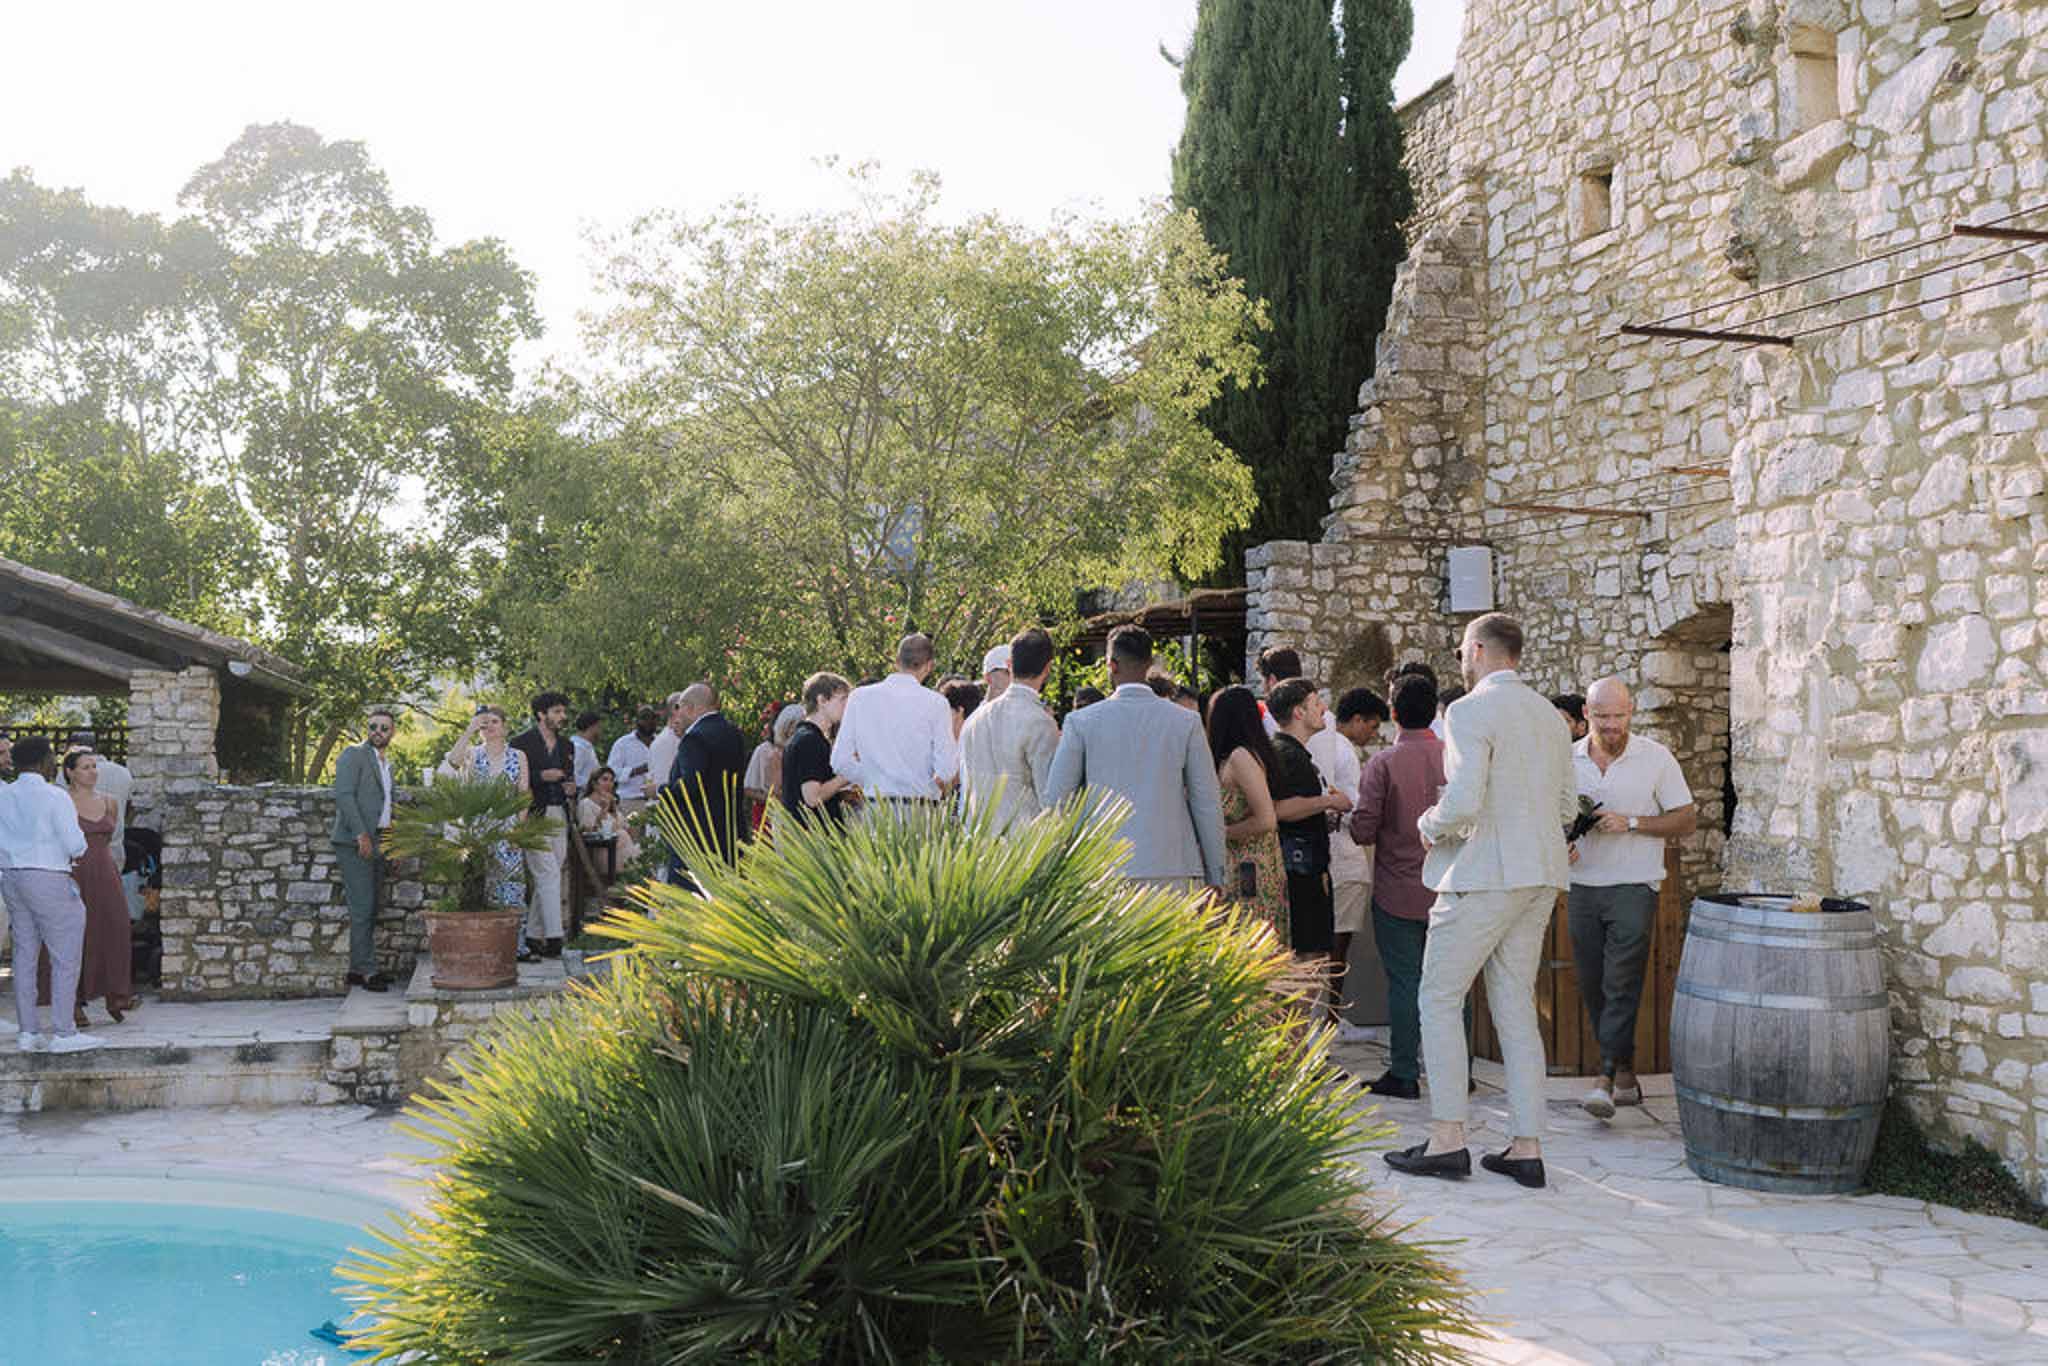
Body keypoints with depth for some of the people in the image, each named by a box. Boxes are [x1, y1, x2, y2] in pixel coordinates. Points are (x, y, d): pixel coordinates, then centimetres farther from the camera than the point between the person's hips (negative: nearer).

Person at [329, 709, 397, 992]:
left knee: (369, 909, 8)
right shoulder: (353, 754, -4)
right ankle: (367, 971, -9)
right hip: (355, 842, -8)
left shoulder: (386, 763, 21)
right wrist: (361, 835, -19)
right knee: (362, 908, -10)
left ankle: (358, 969, 13)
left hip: (376, 843, 8)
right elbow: (343, 795, -14)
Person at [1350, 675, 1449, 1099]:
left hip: (1398, 893, -4)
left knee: (1404, 983, 1)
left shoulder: (1384, 762, -12)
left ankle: (1404, 1074, 5)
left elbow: (1362, 830, -14)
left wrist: (1350, 822, 8)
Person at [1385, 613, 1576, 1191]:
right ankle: (1527, 1147, 11)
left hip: (1483, 874, -8)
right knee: (1516, 1007, 11)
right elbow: (1567, 806, 18)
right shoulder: (1547, 714, 13)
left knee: (1439, 999, 3)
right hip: (1538, 877, 8)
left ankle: (1448, 1140, 2)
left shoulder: (1471, 711, -13)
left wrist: (1430, 825, -3)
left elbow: (1462, 803, -22)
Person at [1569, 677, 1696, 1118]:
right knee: (1592, 987, 6)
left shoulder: (1656, 758, -2)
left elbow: (1686, 820, 0)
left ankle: (1607, 1079, -15)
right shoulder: (1568, 759, 7)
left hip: (1633, 887, -4)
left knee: (1621, 984, -13)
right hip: (1582, 887, 4)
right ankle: (1626, 1076, 18)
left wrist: (1631, 823, -13)